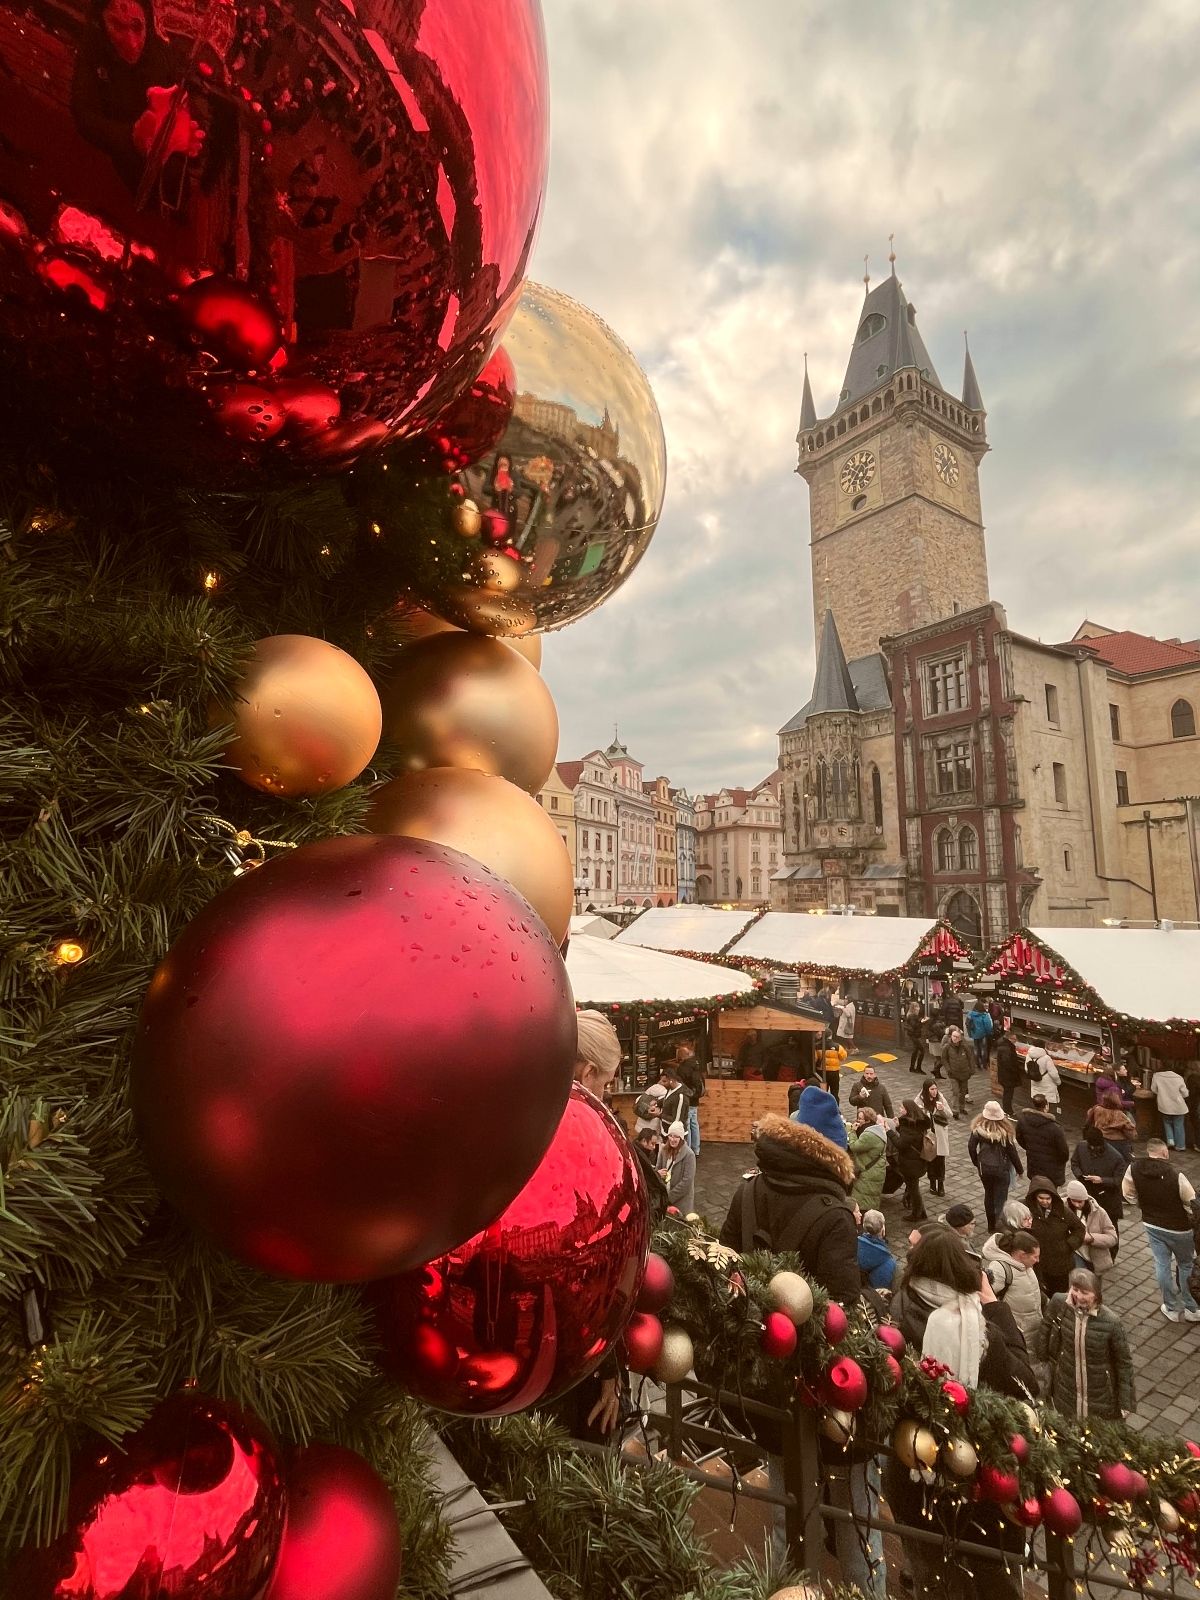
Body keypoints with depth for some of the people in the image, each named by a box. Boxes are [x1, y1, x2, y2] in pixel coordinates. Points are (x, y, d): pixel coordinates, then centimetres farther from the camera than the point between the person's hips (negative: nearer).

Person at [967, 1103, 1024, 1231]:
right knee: (1000, 1199, 9)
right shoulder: (1005, 1130, -20)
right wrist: (1019, 1169, 7)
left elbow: (971, 1147, -5)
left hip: (984, 1168, 3)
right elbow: (1012, 1152, -10)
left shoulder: (978, 1127, -12)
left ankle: (991, 1225, 34)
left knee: (988, 1195, 21)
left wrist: (976, 1163, 12)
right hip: (1001, 1170, -3)